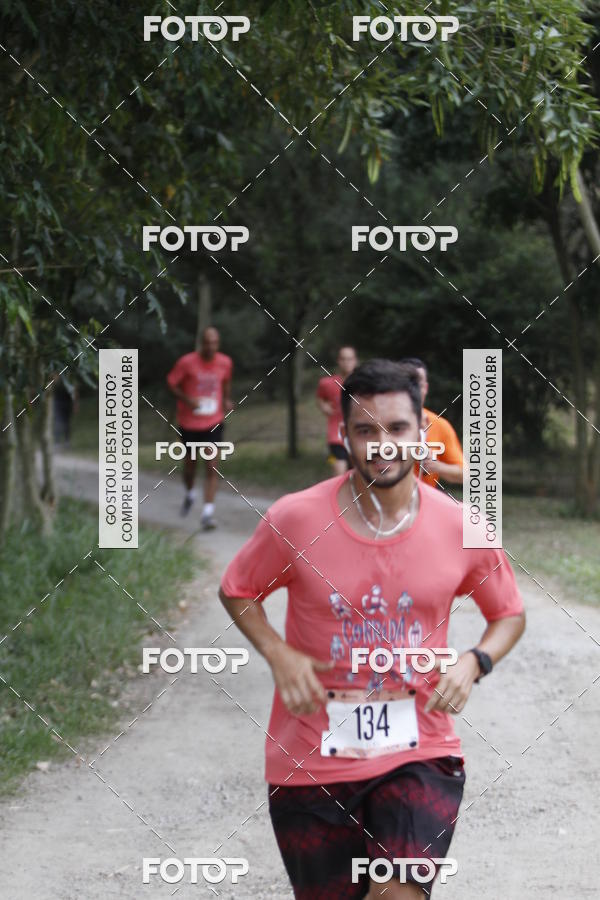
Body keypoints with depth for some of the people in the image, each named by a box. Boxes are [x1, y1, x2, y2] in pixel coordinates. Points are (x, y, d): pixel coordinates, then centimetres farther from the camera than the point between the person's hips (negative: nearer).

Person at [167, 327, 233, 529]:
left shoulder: (225, 362, -2)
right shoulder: (187, 362, -13)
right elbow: (172, 382, -5)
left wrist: (226, 400, 3)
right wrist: (187, 400, -19)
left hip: (214, 423, 1)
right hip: (189, 423, -1)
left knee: (211, 467, -11)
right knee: (190, 464, 15)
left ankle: (208, 513, -11)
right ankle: (189, 494, 48)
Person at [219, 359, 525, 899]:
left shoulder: (462, 529, -6)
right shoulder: (295, 520, -9)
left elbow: (509, 614, 11)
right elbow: (237, 591, 7)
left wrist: (475, 662, -9)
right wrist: (279, 655, -10)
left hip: (420, 756, 0)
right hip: (310, 762, 1)